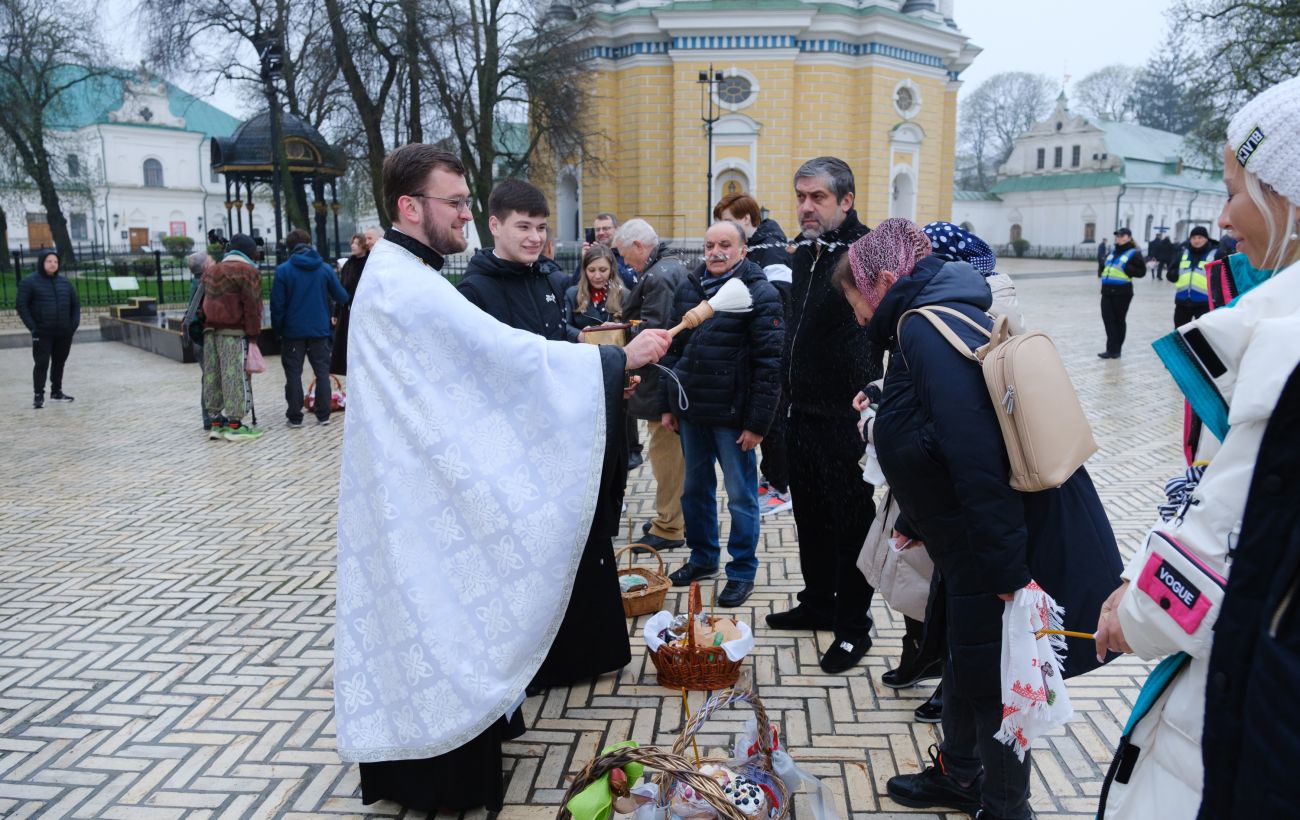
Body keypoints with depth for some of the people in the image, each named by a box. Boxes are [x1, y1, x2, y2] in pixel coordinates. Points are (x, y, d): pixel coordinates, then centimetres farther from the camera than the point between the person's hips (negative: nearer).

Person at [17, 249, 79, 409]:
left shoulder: (64, 281, 11)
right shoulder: (29, 282, -3)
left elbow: (75, 303, 16)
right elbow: (22, 306, -6)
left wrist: (74, 324, 3)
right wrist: (32, 327, -13)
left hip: (64, 333, 5)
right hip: (42, 333, -5)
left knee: (59, 362, 12)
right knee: (41, 364, -7)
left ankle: (56, 392, 24)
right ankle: (39, 396, -2)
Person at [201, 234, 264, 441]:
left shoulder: (211, 271, 19)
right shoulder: (247, 271, -5)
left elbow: (206, 302, 19)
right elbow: (252, 306, -11)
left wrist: (207, 326, 19)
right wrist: (253, 335, -10)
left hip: (210, 330, 8)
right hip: (233, 332, -8)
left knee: (212, 376, 10)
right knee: (235, 376, -6)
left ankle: (216, 421, 17)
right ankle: (234, 424, -5)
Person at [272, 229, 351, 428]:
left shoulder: (283, 270, -7)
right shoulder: (325, 268, -1)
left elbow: (277, 304, -8)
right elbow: (342, 297, 2)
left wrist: (277, 328, 3)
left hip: (293, 331, -1)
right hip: (319, 330, 2)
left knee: (293, 374, 6)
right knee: (322, 371, 8)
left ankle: (294, 417, 8)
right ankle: (323, 415, 7)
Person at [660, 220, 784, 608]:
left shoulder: (760, 294, -10)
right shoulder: (688, 289, 8)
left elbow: (770, 363, -13)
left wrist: (757, 422, -16)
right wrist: (668, 404, 11)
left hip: (732, 416, -6)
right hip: (691, 411, 6)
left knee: (741, 495, 5)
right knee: (695, 489, 17)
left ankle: (742, 571, 20)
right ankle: (702, 557, 35)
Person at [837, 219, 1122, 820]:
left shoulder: (926, 331, -22)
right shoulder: (946, 316, 10)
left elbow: (979, 459, -29)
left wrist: (1008, 571, -26)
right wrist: (916, 522, 25)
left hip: (1025, 544, -10)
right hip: (975, 545, 10)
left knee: (994, 682, 8)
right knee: (965, 660, 24)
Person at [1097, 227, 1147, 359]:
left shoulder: (1134, 253, -5)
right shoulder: (1113, 251, 16)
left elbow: (1142, 272, -8)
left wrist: (1127, 268, -21)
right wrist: (1102, 269, 12)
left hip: (1122, 292, -6)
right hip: (1107, 291, 6)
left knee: (1119, 320, 5)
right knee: (1108, 318, 1)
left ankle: (1115, 350, 13)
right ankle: (1112, 349, 4)